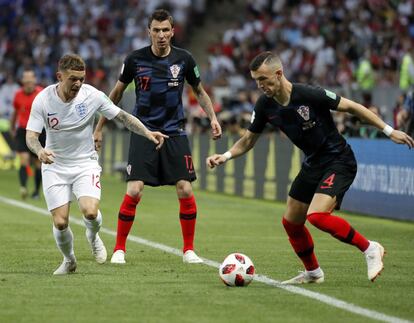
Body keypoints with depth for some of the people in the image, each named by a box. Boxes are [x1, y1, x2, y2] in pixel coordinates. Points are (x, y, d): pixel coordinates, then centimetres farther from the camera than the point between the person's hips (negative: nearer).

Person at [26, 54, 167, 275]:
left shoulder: (92, 95, -12)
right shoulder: (43, 100, -13)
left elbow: (122, 117, -3)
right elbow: (31, 135, -14)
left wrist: (147, 133, -16)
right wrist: (40, 151, -36)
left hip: (85, 164, 0)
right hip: (55, 167, 0)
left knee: (90, 212, -24)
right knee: (60, 223, -9)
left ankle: (93, 237, 14)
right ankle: (69, 261, 22)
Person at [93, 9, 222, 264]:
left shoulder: (184, 59, -3)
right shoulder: (135, 59, -5)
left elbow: (199, 91, 14)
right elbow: (117, 93, 8)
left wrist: (213, 117, 0)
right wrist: (99, 127, 10)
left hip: (175, 133, 1)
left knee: (185, 190, -7)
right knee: (134, 191, -11)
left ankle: (189, 250, 7)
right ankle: (119, 249, 3)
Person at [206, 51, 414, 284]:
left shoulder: (310, 95, -25)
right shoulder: (265, 105, -6)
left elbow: (350, 106, -15)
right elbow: (248, 140, 7)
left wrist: (389, 130, -12)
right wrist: (225, 156, -11)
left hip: (339, 162, -8)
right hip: (313, 164, 8)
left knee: (317, 216, -25)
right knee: (291, 222, 9)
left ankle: (370, 249, -7)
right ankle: (313, 273, 32)